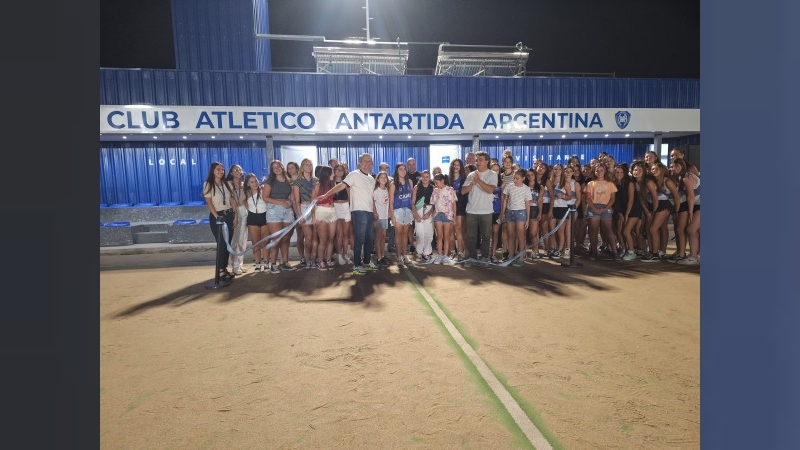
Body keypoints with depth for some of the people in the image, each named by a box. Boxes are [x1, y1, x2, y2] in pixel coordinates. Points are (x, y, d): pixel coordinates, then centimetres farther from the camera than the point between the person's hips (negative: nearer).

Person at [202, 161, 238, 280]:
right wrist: (217, 217, -18)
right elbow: (209, 202, -10)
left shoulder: (227, 184, 12)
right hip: (217, 216, -5)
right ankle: (220, 271, 0)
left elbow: (232, 200, 9)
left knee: (228, 243, 5)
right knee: (221, 243, -7)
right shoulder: (208, 184, -3)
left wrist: (235, 216, 1)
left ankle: (224, 268, 13)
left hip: (229, 215, 5)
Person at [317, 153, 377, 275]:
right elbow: (341, 186, -14)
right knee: (360, 239, -7)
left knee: (370, 238, 11)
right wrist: (326, 195, -24)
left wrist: (375, 212, 18)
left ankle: (366, 262, 24)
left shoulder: (371, 178, 17)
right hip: (359, 211, -8)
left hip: (369, 212, 8)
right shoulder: (354, 174, -6)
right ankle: (357, 265, 1)